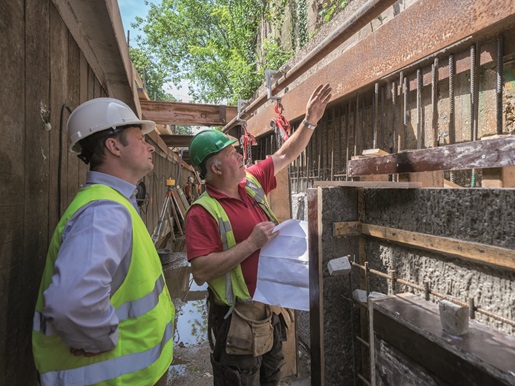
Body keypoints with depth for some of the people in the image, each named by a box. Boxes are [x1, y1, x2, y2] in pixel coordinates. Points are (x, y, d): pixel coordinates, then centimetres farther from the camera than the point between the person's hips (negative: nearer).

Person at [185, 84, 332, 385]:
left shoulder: (252, 182, -1)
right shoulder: (202, 212, -21)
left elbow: (286, 156, 10)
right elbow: (201, 273, -28)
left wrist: (311, 120, 6)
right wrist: (252, 243, -28)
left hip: (272, 311, 7)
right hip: (238, 323, -7)